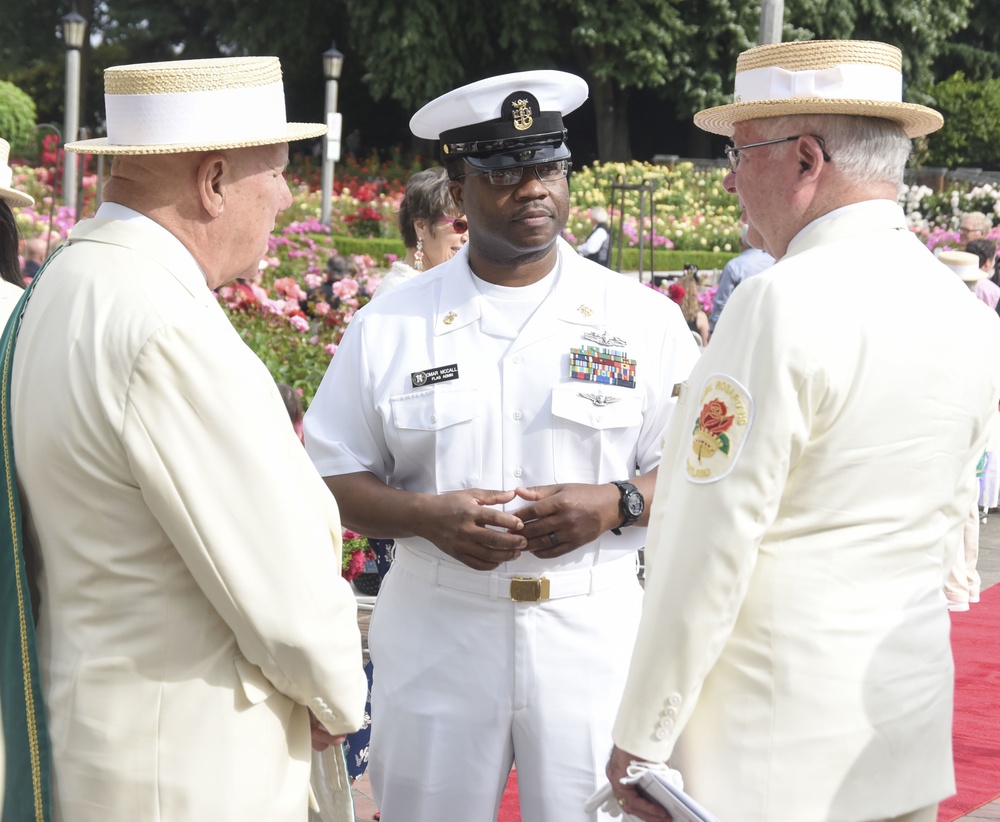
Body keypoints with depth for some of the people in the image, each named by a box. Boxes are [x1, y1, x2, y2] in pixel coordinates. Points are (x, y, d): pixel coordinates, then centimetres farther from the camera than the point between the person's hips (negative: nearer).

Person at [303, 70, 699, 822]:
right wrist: (428, 517, -14)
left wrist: (613, 504, -15)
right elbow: (332, 479, 4)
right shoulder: (388, 327, 3)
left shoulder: (644, 320, 2)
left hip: (592, 638, 0)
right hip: (435, 638, 1)